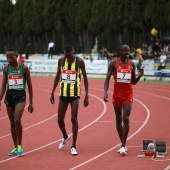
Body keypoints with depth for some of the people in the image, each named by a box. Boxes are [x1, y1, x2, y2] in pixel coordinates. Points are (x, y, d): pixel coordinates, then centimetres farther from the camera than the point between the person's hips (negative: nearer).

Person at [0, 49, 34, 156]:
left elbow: (30, 86, 2)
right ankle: (15, 147, 18)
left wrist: (31, 103, 0)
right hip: (9, 95, 4)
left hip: (20, 95, -4)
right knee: (12, 122, 8)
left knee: (17, 120, -20)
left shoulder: (24, 68, -4)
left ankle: (20, 145, -5)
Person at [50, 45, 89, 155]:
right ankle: (65, 137, 37)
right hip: (63, 93, 4)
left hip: (75, 93, -4)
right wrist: (53, 92, 10)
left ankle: (74, 146, -1)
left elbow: (85, 78, -2)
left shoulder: (79, 61, -8)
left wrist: (87, 96, -5)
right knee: (60, 119, 7)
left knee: (74, 119, -8)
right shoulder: (61, 60, 1)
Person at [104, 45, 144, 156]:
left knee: (126, 118, -13)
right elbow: (107, 79, -5)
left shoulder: (132, 64, 5)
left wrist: (140, 76, -7)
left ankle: (123, 146, -14)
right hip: (117, 94, 0)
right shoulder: (114, 64, -2)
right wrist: (105, 92, -19)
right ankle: (123, 144, 20)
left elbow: (133, 82, 12)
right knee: (119, 119, 8)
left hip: (128, 94, 0)